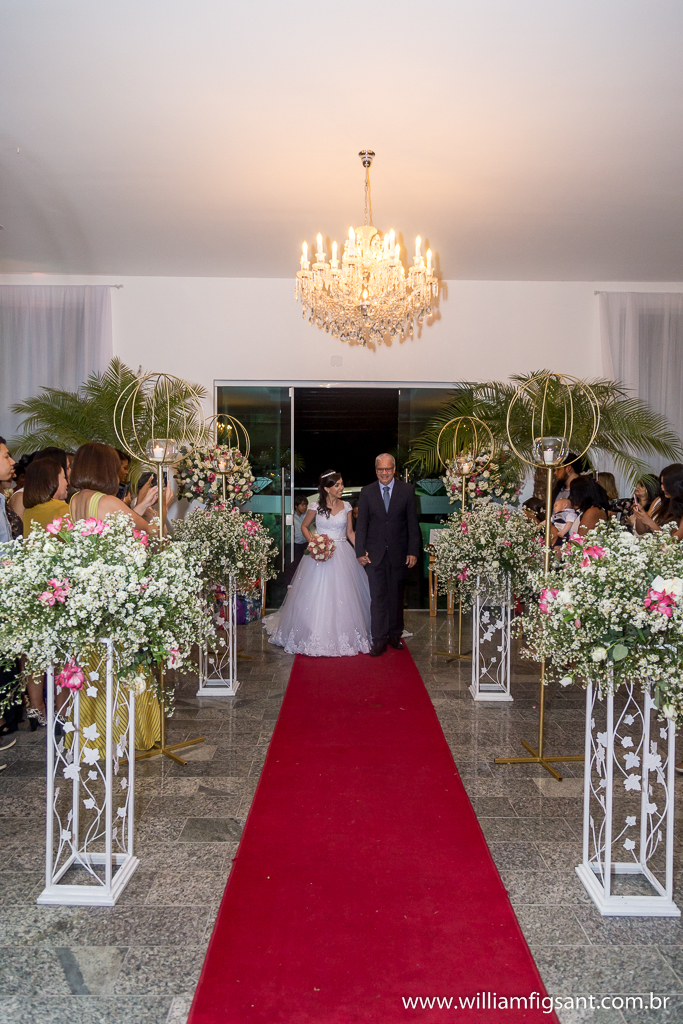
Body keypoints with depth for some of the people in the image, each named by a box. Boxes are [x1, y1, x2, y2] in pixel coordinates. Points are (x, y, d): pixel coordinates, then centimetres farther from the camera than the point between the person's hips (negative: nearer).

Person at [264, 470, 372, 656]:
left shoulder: (346, 506, 5)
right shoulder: (316, 506, -3)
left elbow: (350, 532, 9)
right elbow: (304, 526, 9)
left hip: (342, 555, 2)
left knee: (343, 596, 3)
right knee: (317, 596, -1)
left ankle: (345, 637, 16)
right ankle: (317, 637, 11)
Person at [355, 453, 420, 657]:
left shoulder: (407, 490, 1)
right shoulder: (367, 492, 3)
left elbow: (413, 523, 1)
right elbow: (361, 524, 3)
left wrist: (413, 551, -4)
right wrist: (360, 551, -5)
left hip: (398, 553, 0)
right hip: (375, 553, 0)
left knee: (396, 596, 10)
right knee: (377, 596, -2)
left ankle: (395, 635, 24)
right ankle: (379, 640, 3)